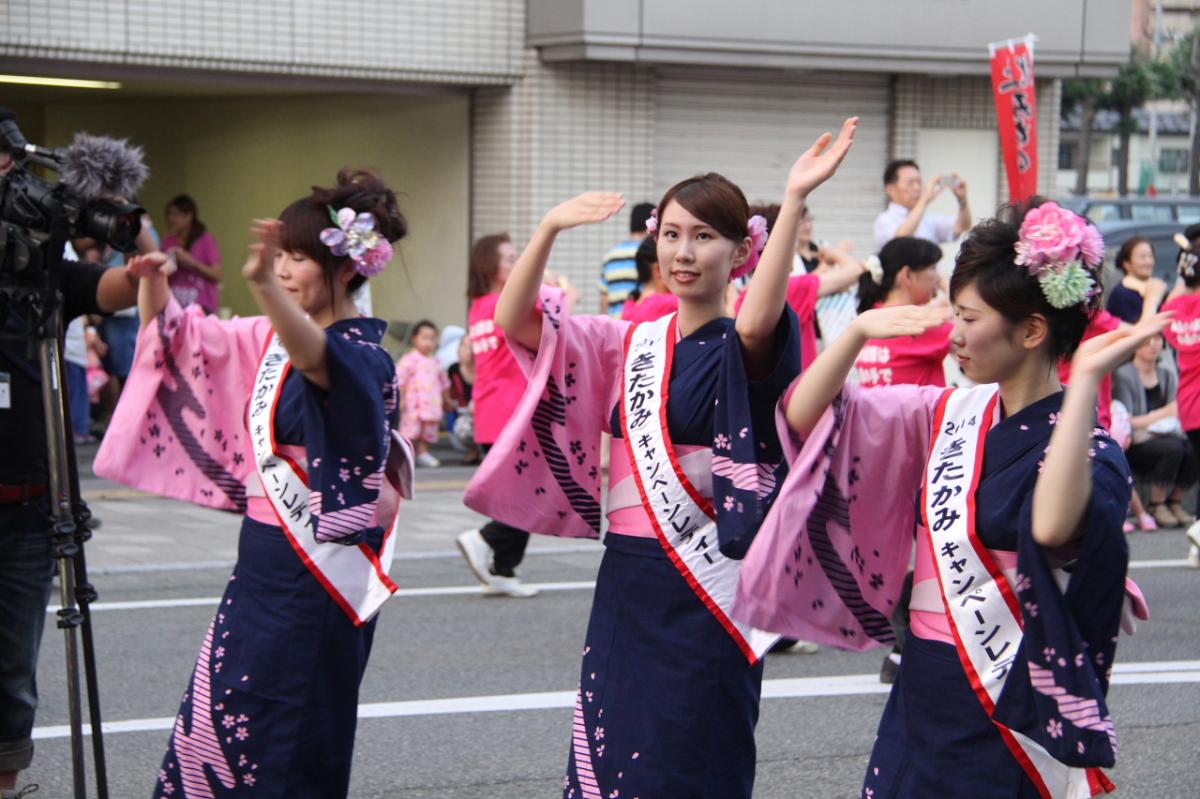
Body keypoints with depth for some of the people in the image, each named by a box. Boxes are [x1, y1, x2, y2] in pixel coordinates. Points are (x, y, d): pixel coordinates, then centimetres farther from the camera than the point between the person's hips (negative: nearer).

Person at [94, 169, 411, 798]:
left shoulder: (362, 355, -16)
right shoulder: (270, 339, 10)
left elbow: (317, 358, -40)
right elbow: (176, 338, 14)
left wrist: (264, 286, -59)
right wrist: (153, 280, -8)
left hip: (314, 576, -8)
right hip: (264, 561, 8)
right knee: (215, 728, 10)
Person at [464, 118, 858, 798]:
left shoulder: (742, 351, -6)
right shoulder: (629, 345, 9)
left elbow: (759, 320, -30)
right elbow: (513, 321, 1)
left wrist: (795, 200, -41)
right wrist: (550, 228, -14)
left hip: (703, 593, -5)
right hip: (626, 583, 5)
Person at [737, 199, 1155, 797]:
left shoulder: (1086, 447, -14)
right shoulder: (951, 415, 5)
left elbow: (1054, 529, -38)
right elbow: (805, 413, 8)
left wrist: (1086, 379, -37)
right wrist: (859, 332, -4)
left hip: (1006, 719, -6)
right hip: (921, 698, 6)